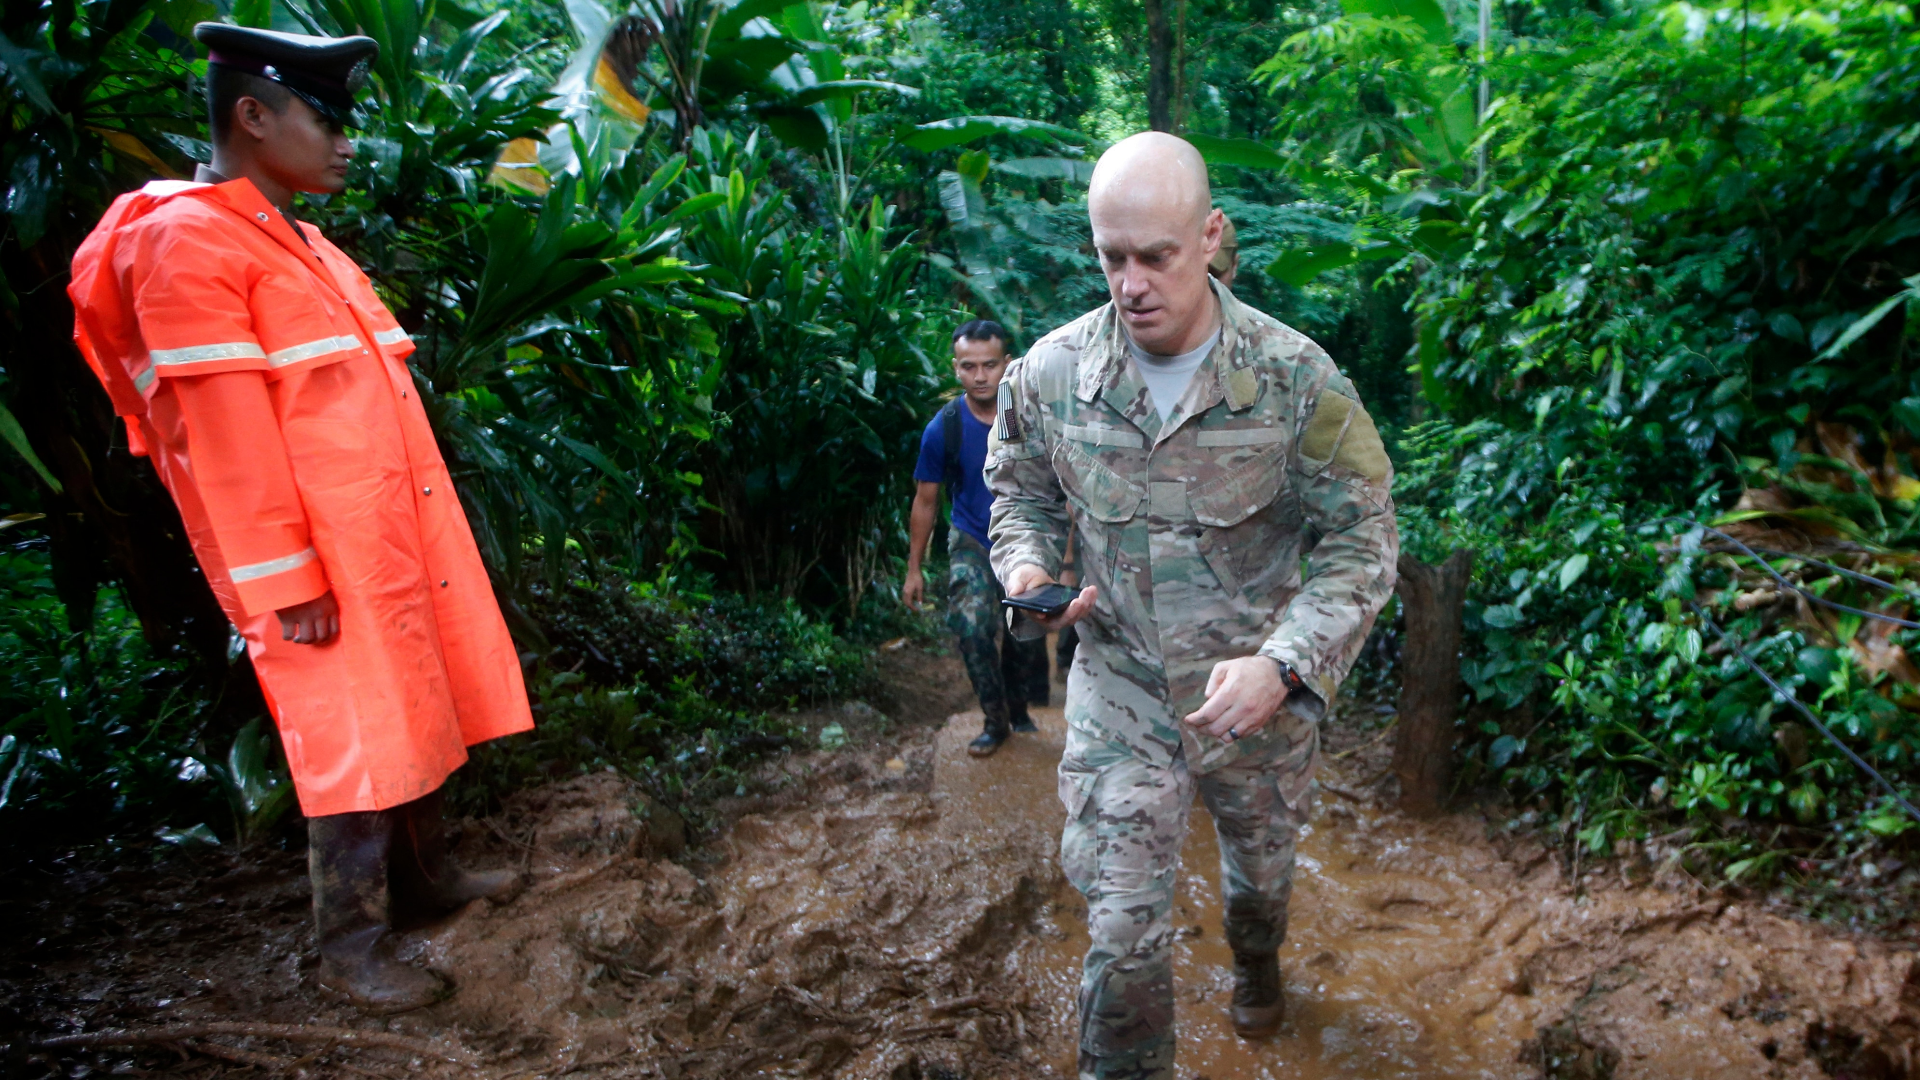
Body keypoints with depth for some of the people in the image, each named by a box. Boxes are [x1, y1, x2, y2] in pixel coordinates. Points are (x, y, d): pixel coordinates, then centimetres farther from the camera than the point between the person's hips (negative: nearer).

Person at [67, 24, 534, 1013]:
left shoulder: (295, 242, 16)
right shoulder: (186, 242, -12)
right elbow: (227, 437, -17)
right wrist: (284, 580, -18)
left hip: (394, 533, 9)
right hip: (324, 559, -9)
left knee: (420, 710, 16)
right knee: (355, 743, 0)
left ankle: (424, 876, 34)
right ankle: (351, 950, 16)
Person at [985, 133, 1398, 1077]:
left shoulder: (1295, 379, -16)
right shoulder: (1048, 374, -11)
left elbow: (1363, 539, -12)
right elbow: (1019, 493, 7)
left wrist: (1281, 664, -26)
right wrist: (1026, 570, -15)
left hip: (1261, 692, 1)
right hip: (1119, 690, 0)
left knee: (1261, 870, 28)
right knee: (1121, 928, -2)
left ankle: (1256, 967, 63)